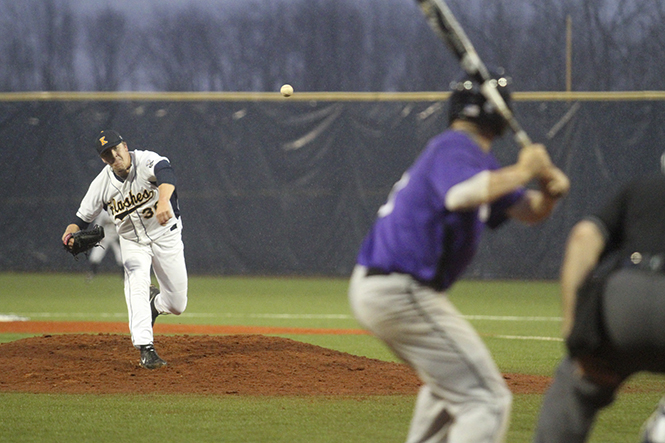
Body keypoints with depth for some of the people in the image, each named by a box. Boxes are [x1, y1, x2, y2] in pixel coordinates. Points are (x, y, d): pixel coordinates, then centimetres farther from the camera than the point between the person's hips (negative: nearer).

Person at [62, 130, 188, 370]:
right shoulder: (102, 183, -13)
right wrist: (71, 233, -28)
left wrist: (164, 201, -70)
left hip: (166, 237, -1)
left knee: (177, 305, 2)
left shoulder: (147, 161, -25)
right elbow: (83, 217, -4)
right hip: (132, 243, 1)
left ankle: (155, 302, 40)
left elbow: (166, 174, -49)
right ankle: (146, 349, -29)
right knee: (136, 285, -27)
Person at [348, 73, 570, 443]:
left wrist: (551, 190, -2)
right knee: (487, 400, -11)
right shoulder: (455, 147, -12)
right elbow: (462, 195, -36)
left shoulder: (468, 152, 20)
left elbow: (528, 212, 21)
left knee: (448, 384, 33)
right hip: (401, 291, -11)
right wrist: (522, 171, -23)